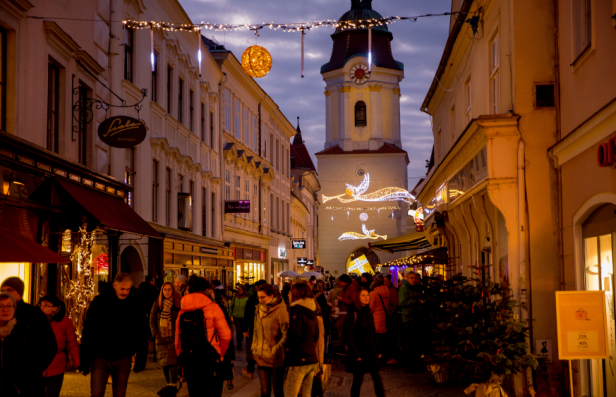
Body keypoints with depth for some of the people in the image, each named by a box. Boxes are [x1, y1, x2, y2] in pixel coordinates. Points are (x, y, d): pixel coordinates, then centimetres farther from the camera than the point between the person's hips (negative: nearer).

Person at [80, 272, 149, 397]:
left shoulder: (136, 303, -3)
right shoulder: (100, 301, -7)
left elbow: (141, 330, 6)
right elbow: (88, 331, -4)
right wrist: (85, 359, -5)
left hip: (123, 359, 1)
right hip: (100, 358, -1)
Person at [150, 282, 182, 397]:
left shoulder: (179, 303, -1)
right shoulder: (157, 304, 7)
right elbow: (152, 321, 11)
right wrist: (155, 334, -1)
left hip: (174, 338, -4)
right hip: (161, 339, 4)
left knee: (172, 360, -16)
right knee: (163, 362, 7)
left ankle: (173, 385, -19)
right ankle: (170, 384, 17)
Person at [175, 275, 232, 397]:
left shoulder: (182, 311, 5)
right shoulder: (212, 307, -7)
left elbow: (178, 338, 5)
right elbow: (226, 335, -9)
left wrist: (181, 357, 17)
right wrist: (220, 353, 7)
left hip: (188, 361, 4)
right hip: (208, 360, -4)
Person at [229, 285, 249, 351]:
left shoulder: (246, 298, -10)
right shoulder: (234, 297, -3)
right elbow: (231, 307, 7)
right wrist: (230, 316, 6)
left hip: (243, 317, 0)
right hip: (236, 316, 0)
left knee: (242, 331, 9)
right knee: (238, 330, -11)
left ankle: (240, 344, 29)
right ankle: (239, 345, -4)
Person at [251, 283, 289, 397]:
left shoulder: (280, 310, -13)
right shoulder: (258, 310, 9)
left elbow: (286, 334, -13)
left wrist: (276, 349, -18)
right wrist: (254, 347, 10)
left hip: (276, 358, -6)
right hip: (262, 358, 6)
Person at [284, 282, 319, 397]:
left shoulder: (296, 309, -11)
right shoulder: (312, 310, 14)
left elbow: (295, 334, -19)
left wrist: (288, 347, -3)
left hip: (298, 359, -8)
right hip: (312, 358, 8)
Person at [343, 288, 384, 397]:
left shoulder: (368, 313, 10)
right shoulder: (353, 314, -13)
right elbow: (348, 336, -17)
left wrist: (378, 350, 9)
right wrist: (355, 354, -18)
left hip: (371, 353, 7)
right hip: (359, 354, -7)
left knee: (377, 378, 6)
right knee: (358, 380, 2)